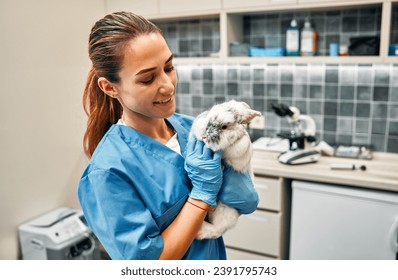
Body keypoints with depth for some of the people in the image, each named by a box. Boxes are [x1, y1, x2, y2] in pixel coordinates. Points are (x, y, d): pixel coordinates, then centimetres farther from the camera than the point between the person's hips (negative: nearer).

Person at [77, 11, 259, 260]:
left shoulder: (189, 127, -12)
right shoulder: (108, 171, -27)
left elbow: (248, 203, -8)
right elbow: (148, 261, -25)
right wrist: (203, 191, -26)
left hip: (215, 255, 5)